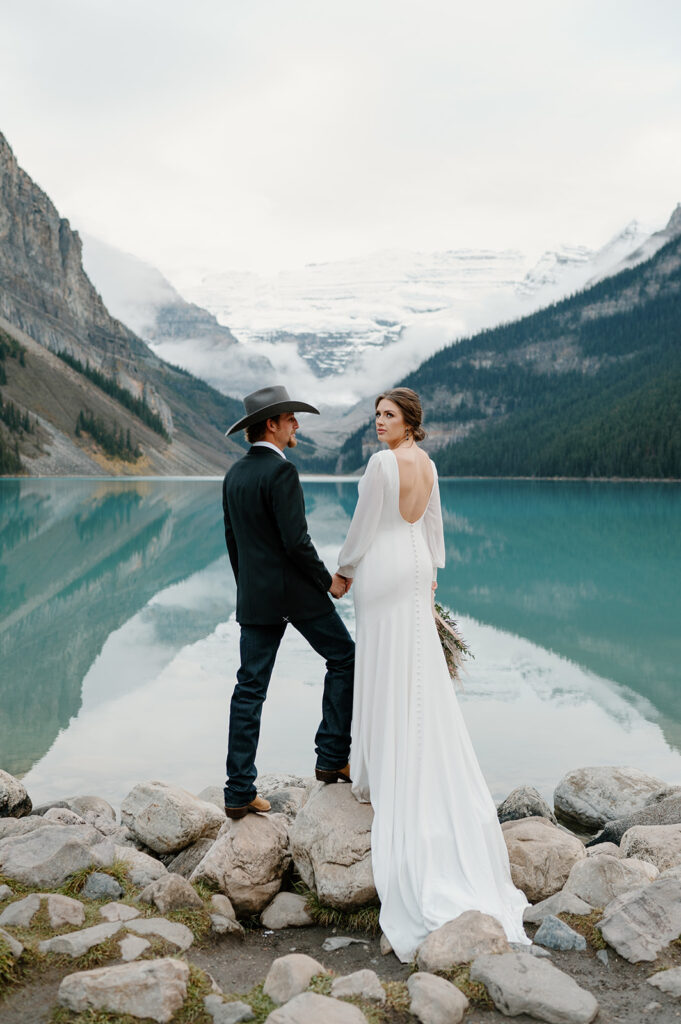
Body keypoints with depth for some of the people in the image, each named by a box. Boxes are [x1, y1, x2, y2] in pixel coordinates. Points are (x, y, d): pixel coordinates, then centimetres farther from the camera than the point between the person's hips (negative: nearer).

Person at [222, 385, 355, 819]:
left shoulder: (234, 474, 11)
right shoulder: (281, 472, -15)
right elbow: (296, 542, -20)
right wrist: (329, 580, -6)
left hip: (254, 596, 8)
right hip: (297, 592, -7)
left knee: (250, 688, 6)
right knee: (344, 658, 12)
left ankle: (240, 792, 8)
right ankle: (333, 757, 14)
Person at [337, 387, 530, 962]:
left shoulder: (382, 464, -18)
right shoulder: (426, 463, 9)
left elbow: (364, 526, -15)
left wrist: (344, 569, 1)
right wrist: (430, 581, 20)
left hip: (382, 570, -8)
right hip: (415, 569, 9)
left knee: (387, 673, -1)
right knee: (419, 672, 11)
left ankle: (382, 780, 8)